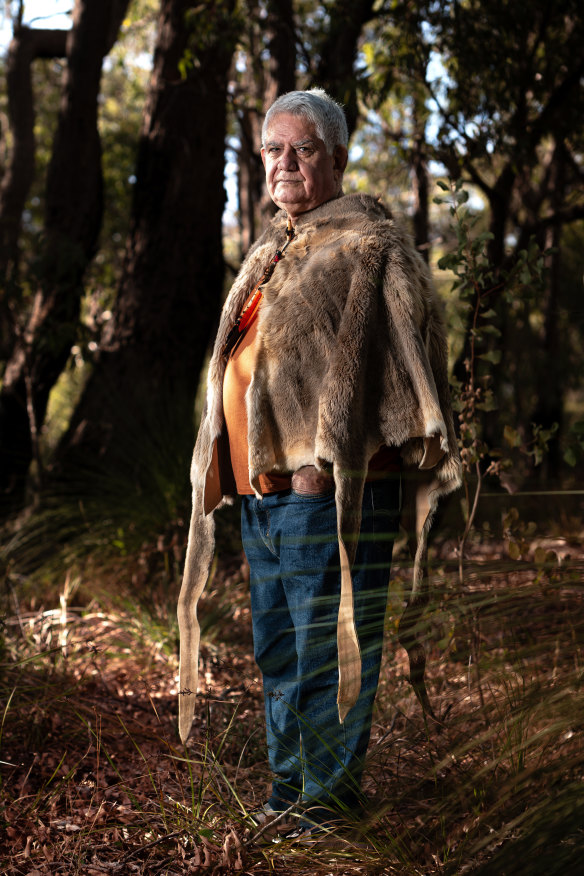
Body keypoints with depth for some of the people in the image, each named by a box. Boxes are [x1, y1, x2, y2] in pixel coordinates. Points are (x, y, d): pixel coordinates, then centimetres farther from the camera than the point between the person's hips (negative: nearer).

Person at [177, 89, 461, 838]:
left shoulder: (371, 248, -5)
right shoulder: (271, 254, 20)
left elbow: (358, 361, -14)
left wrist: (320, 461, -19)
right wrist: (232, 473, 18)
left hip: (328, 494, -9)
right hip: (261, 492, 9)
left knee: (328, 646, -2)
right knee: (276, 648, 16)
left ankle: (330, 793, 11)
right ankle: (288, 783, 29)